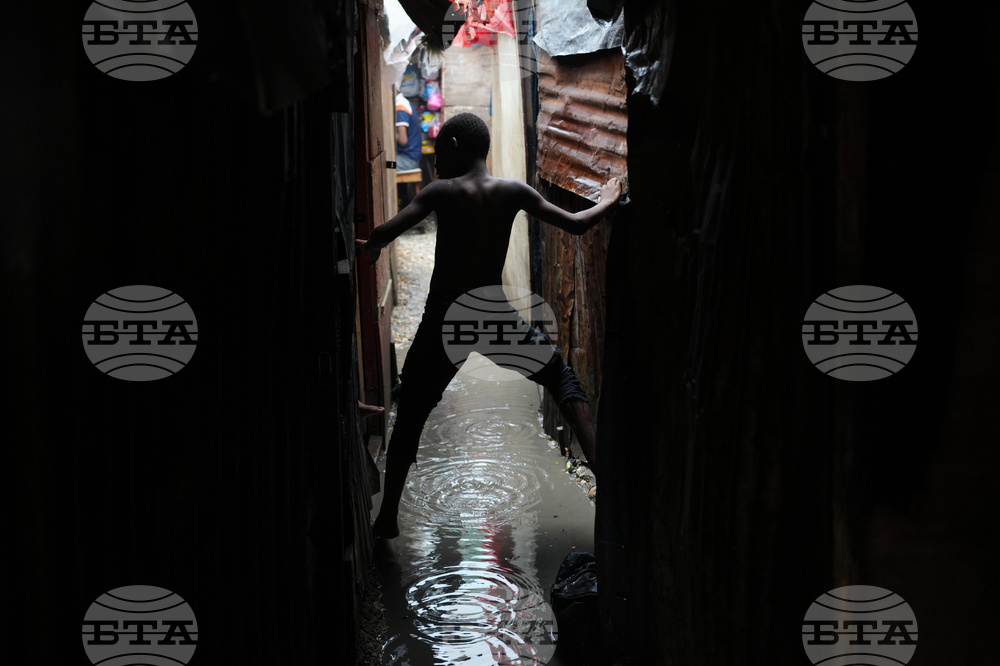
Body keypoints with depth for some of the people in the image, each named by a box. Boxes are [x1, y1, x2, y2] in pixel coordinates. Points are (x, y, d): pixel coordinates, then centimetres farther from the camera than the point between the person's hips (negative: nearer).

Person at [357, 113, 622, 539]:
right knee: (560, 376, 20)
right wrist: (606, 203, 23)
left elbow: (384, 235, -19)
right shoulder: (513, 192, -1)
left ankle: (387, 518, 14)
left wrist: (369, 247, 4)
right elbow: (575, 225, 4)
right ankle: (598, 461, 5)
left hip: (443, 321, -1)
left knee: (409, 416, 13)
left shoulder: (442, 192, -8)